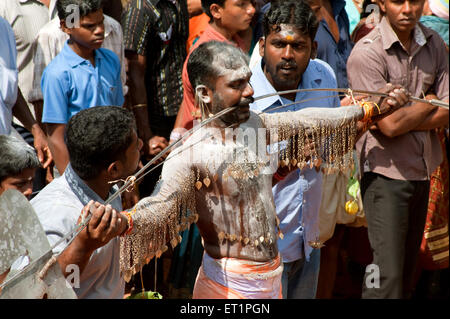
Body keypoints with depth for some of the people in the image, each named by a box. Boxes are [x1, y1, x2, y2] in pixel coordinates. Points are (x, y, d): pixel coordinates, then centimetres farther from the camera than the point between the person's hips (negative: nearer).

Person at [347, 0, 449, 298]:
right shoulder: (366, 53, -16)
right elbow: (390, 125, -20)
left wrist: (405, 119, -15)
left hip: (424, 169, 6)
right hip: (385, 171, -6)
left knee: (409, 267, 14)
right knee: (387, 274, -9)